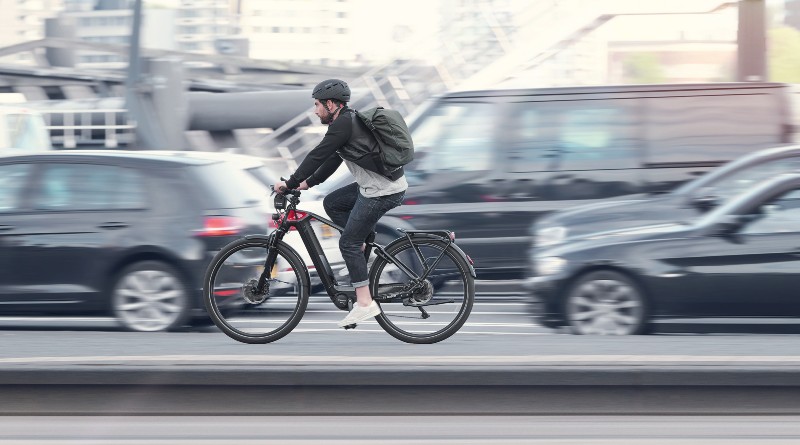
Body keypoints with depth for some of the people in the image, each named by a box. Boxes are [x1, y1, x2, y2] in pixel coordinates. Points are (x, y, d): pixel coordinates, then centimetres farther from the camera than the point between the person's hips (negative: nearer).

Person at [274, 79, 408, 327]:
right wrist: (308, 183, 19)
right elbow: (331, 160, 22)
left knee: (348, 243, -5)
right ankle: (366, 244, 16)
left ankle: (365, 304, -5)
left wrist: (290, 183, -10)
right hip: (372, 186, 10)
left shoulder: (343, 124, -15)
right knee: (331, 203, 19)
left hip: (383, 192, -10)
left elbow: (317, 156, -16)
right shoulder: (348, 121, 16)